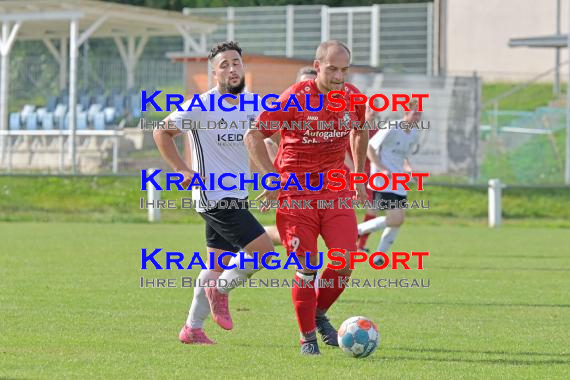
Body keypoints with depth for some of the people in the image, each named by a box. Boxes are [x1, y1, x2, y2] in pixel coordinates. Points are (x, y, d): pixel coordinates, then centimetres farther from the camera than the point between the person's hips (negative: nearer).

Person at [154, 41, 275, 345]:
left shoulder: (252, 103, 6)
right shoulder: (202, 106, -14)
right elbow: (162, 132, -5)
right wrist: (182, 170, -10)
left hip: (236, 196, 8)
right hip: (214, 196, -8)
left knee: (219, 264, 11)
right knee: (263, 249, -15)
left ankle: (192, 329, 21)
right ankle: (220, 290, 5)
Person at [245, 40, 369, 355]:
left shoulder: (353, 98, 0)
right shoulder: (295, 99, -15)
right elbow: (253, 135, -8)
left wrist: (359, 176, 20)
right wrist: (273, 178, -13)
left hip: (335, 187, 4)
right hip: (296, 188, -4)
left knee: (345, 262, -9)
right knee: (307, 268, -6)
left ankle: (320, 314, 18)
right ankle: (307, 337, 11)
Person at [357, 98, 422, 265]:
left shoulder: (414, 134, 10)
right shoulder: (391, 130, -14)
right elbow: (370, 147, -11)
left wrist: (407, 167, 4)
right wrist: (382, 169, -20)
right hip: (383, 181, -8)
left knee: (398, 221, 4)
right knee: (395, 219, -18)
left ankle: (379, 257, 16)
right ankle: (359, 230, 0)